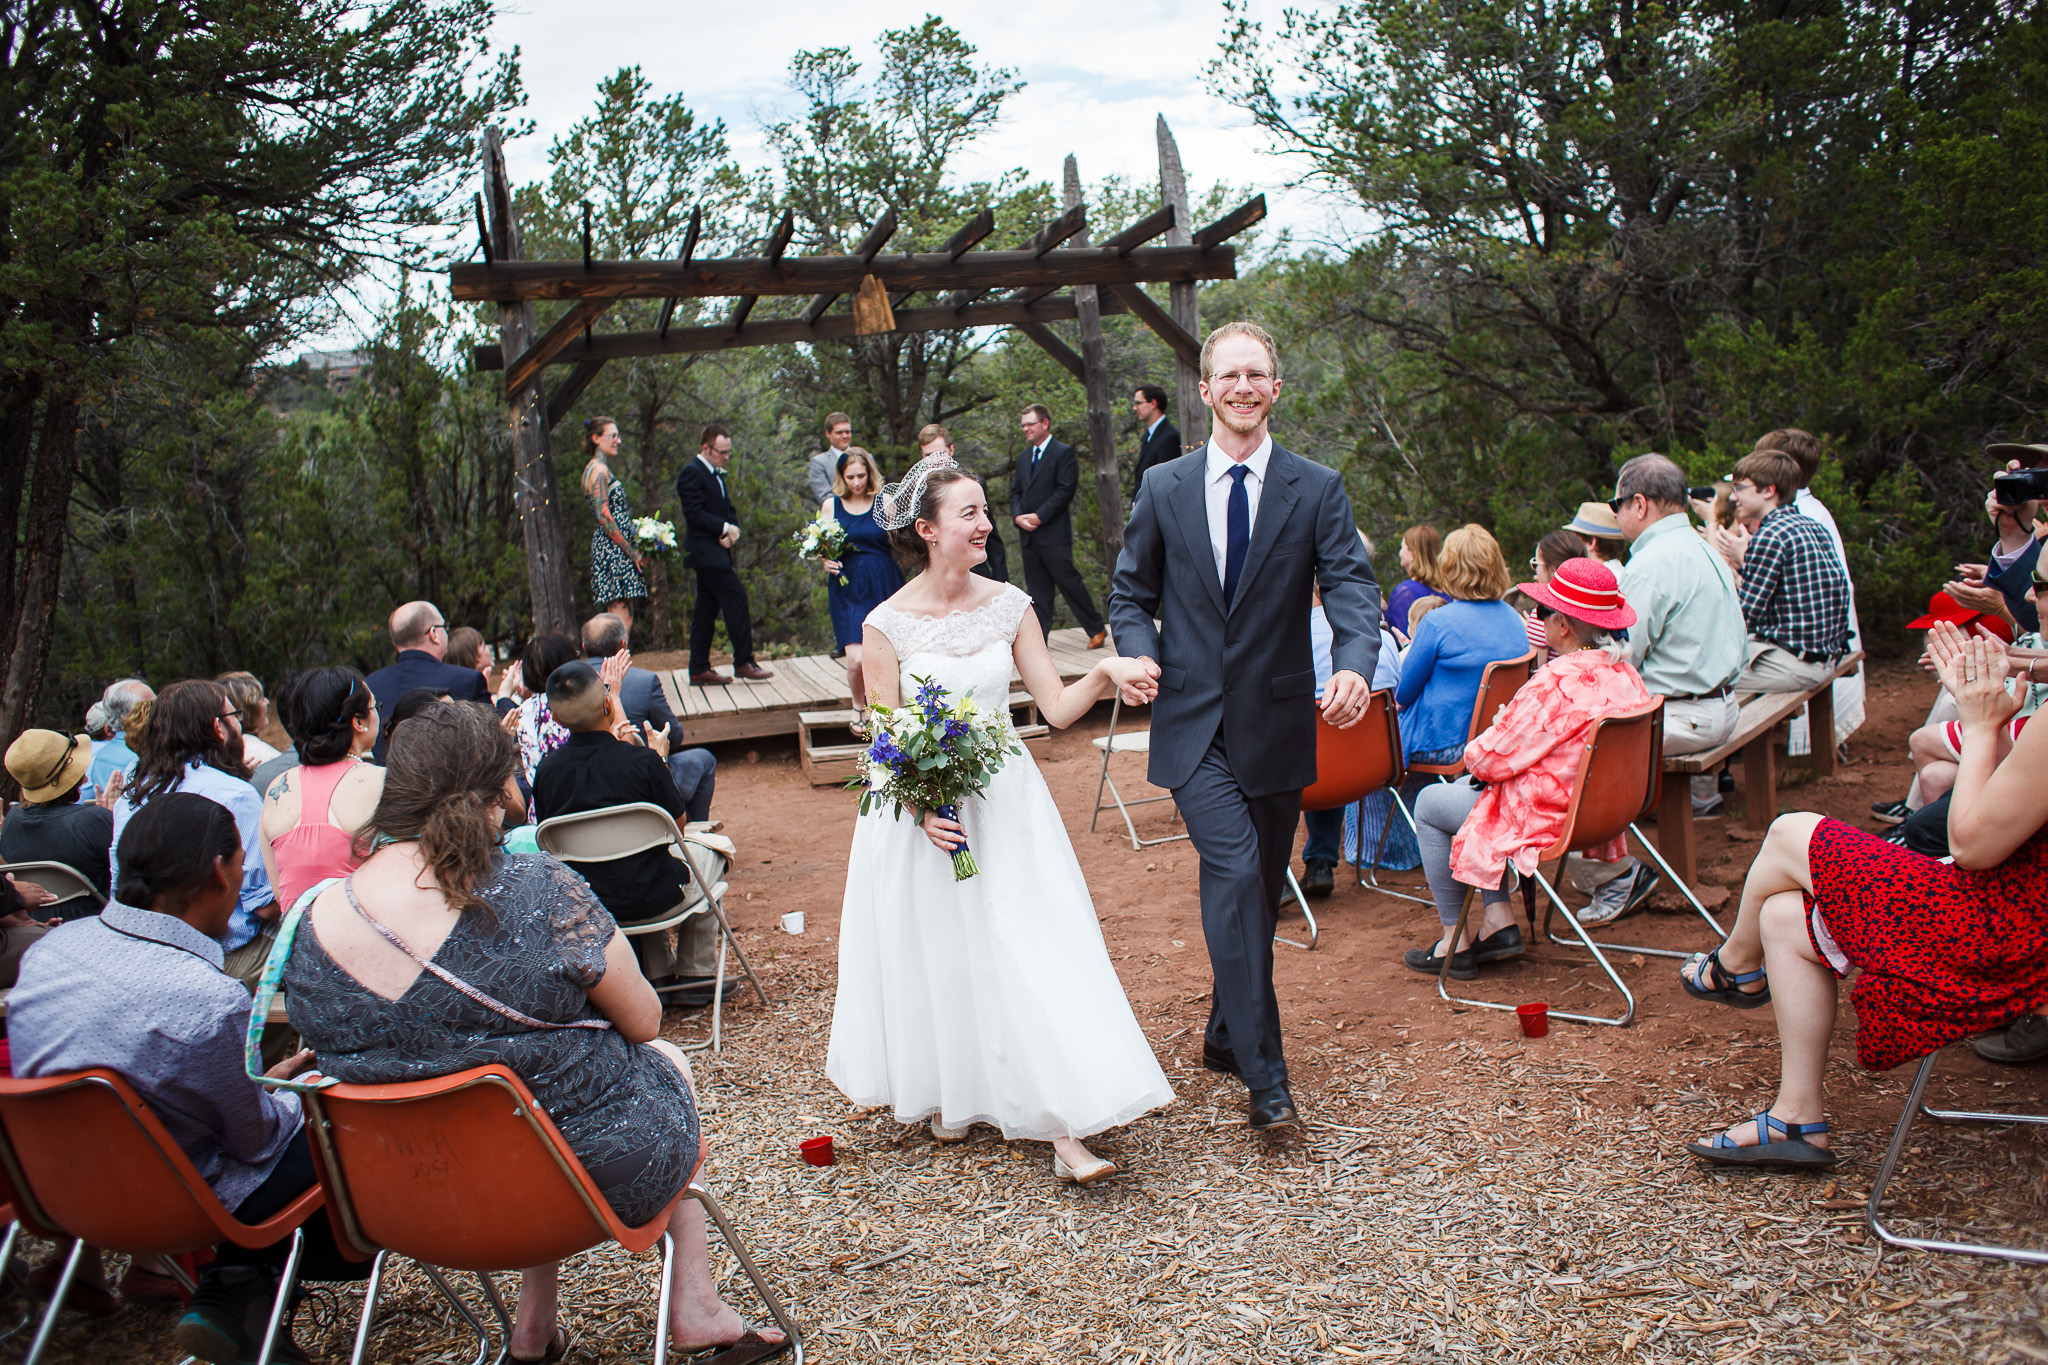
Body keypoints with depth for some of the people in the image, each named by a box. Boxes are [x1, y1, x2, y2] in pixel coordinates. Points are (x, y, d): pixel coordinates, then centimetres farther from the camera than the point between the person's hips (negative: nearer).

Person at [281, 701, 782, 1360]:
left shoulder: (312, 926, -11)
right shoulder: (539, 890, -25)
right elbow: (644, 1022, -13)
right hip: (604, 1176, -5)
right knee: (669, 1060, 28)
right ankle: (695, 1309, 33)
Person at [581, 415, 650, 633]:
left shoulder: (597, 469, 20)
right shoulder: (599, 470, -10)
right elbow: (604, 516, -18)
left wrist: (634, 549, 14)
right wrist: (631, 551, -15)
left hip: (611, 548, 10)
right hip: (613, 548, -10)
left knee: (621, 620, 7)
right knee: (622, 620, -13)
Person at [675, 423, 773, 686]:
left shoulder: (716, 475, 20)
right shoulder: (692, 473, -11)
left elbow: (728, 509, 19)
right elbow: (695, 514, -19)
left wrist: (732, 531, -1)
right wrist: (725, 528, -13)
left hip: (716, 551, 10)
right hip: (706, 552, -10)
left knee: (707, 610, 9)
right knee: (736, 598, -12)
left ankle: (699, 670, 11)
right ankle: (743, 662, -7)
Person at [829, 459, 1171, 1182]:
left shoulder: (1009, 605, 0)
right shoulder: (888, 624, -8)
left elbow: (1058, 707, 0)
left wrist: (1106, 673, -18)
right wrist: (921, 807, -20)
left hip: (1006, 803, 2)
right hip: (921, 811, -2)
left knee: (1033, 953, -5)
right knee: (938, 955, 9)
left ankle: (1064, 1129, -4)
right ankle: (949, 1093, 34)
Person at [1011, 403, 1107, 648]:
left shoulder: (1063, 453, -4)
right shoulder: (1023, 457, 18)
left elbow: (1065, 490, -12)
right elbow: (1015, 491, 17)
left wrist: (1039, 516, -15)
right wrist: (1018, 516, -4)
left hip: (1054, 534, -6)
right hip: (1028, 534, 6)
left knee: (1068, 581, -4)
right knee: (1037, 588, 7)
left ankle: (1096, 628, 8)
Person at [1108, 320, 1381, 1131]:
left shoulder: (1317, 491, 1)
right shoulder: (1164, 489, 4)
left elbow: (1350, 585, -11)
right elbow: (1131, 593, 10)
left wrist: (1355, 664, -31)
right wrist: (1140, 653, -11)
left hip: (1277, 723, 2)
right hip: (1193, 723, -1)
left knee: (1260, 889, 13)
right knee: (1234, 869, -17)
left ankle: (1225, 1036, 34)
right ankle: (1264, 1073, -12)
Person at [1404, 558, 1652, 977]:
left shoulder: (1556, 683, -28)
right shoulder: (1625, 675, -2)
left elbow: (1492, 757, -20)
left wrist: (1473, 753, 2)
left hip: (1545, 817, -9)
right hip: (1595, 807, 9)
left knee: (1429, 803, 13)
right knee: (1467, 787, 28)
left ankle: (1455, 940, 19)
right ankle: (1499, 920, 22)